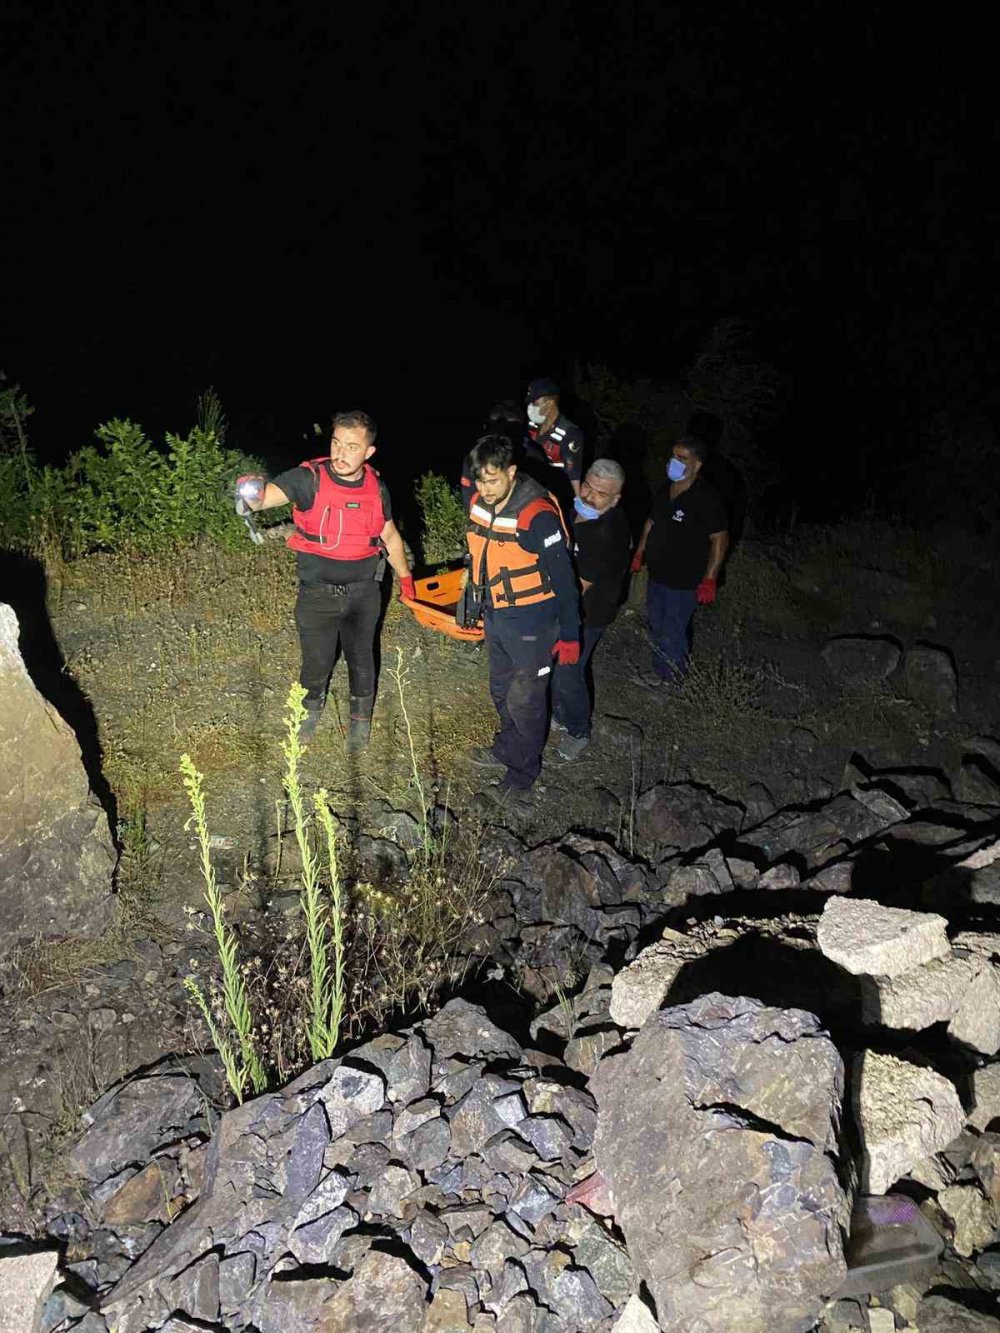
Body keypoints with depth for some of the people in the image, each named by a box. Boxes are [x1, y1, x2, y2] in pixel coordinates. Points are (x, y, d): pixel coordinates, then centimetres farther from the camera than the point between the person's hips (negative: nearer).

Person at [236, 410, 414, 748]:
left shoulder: (376, 487, -5)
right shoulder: (310, 479, -17)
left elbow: (390, 535, 10)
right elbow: (267, 494, -32)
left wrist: (405, 577, 19)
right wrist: (251, 493, -55)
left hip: (363, 593, 2)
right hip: (317, 594, -2)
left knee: (361, 660, 16)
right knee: (317, 662, 11)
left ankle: (361, 718, 42)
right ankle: (311, 709, 43)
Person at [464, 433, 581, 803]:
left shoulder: (537, 516, -27)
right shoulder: (479, 504, -5)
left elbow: (563, 578, -20)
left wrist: (570, 634, -16)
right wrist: (477, 602, 21)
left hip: (532, 623, -7)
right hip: (496, 615, 8)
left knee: (525, 699, 4)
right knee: (501, 690, 24)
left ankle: (522, 772, 24)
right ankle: (507, 747, 47)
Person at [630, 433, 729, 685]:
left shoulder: (707, 498, -20)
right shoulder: (665, 489, 4)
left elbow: (720, 539, -17)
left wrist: (709, 580, -19)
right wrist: (639, 552, 18)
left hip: (684, 581, -8)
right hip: (657, 574, 8)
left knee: (673, 634, 2)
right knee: (656, 627, 21)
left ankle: (671, 678, 23)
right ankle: (660, 671, 39)